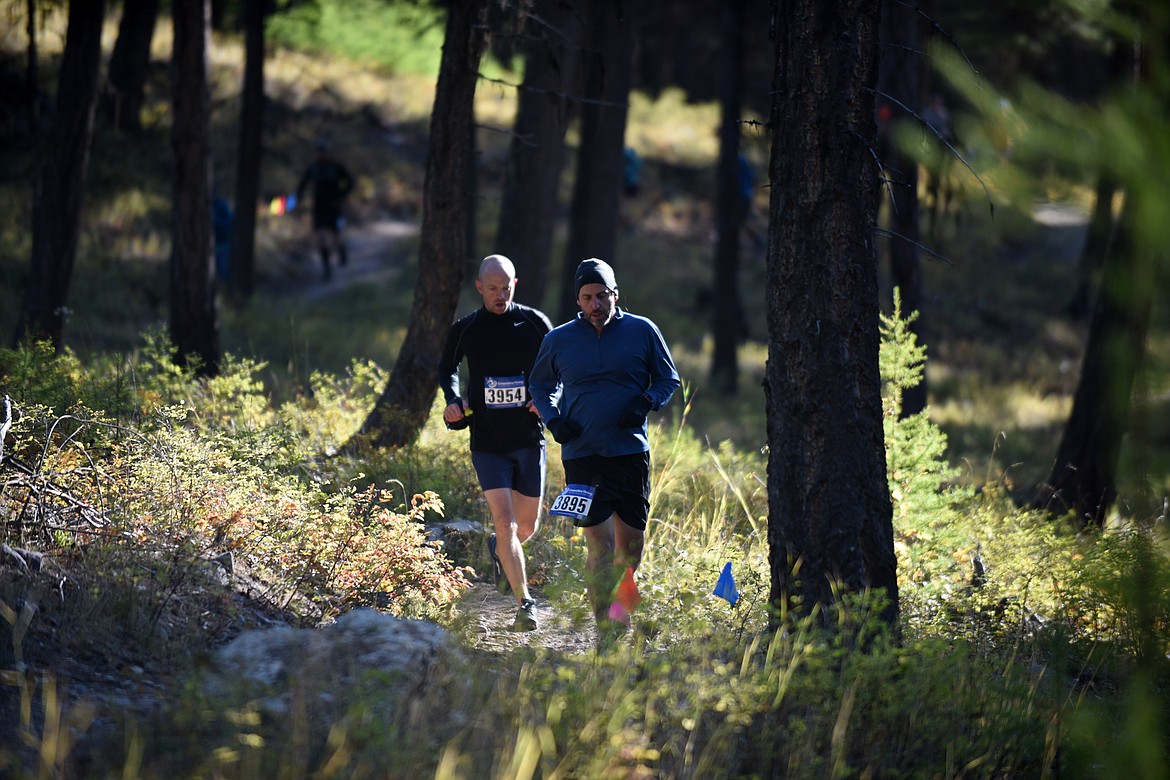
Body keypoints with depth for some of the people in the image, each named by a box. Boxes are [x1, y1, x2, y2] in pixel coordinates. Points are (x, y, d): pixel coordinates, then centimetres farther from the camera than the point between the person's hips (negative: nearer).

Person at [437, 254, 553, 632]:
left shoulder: (535, 323, -2)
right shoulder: (464, 330, -1)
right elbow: (447, 369, 18)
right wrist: (452, 399, -1)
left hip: (529, 440, 1)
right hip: (487, 442, -1)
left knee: (526, 527, 12)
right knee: (505, 522, -14)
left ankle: (498, 550, 47)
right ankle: (525, 602, -12)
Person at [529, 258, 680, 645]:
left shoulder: (642, 331, 3)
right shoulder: (558, 340, 5)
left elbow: (668, 379, 12)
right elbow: (540, 386, 19)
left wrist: (646, 402, -8)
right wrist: (553, 419, 1)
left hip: (630, 452, 1)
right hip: (581, 454, -1)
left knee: (631, 544, 4)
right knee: (599, 546, -7)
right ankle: (604, 629, -5)